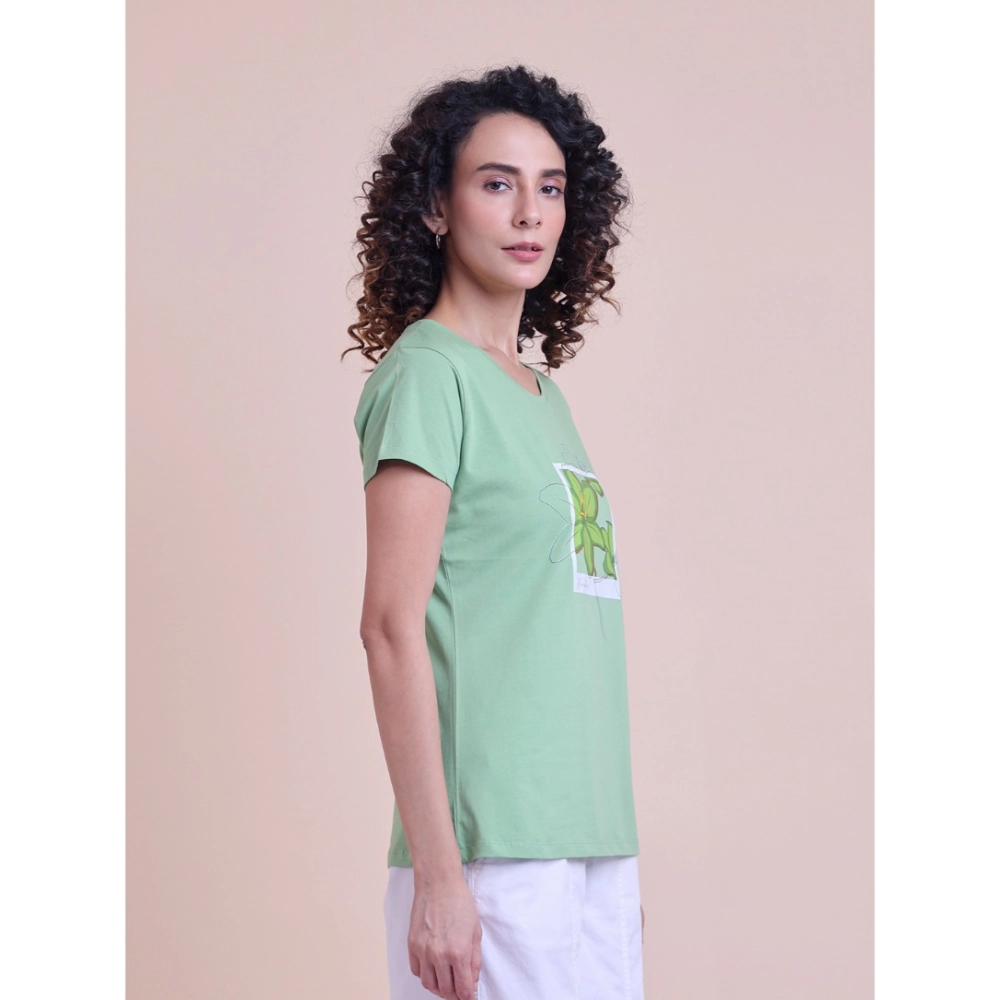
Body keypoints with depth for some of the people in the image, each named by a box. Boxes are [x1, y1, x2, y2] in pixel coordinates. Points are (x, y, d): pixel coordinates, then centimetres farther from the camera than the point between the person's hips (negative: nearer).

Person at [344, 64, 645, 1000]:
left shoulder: (543, 390, 15)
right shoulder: (426, 373, -7)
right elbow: (392, 627, -14)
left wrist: (620, 866, 17)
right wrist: (437, 876, -19)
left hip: (596, 850, 7)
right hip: (493, 858, -7)